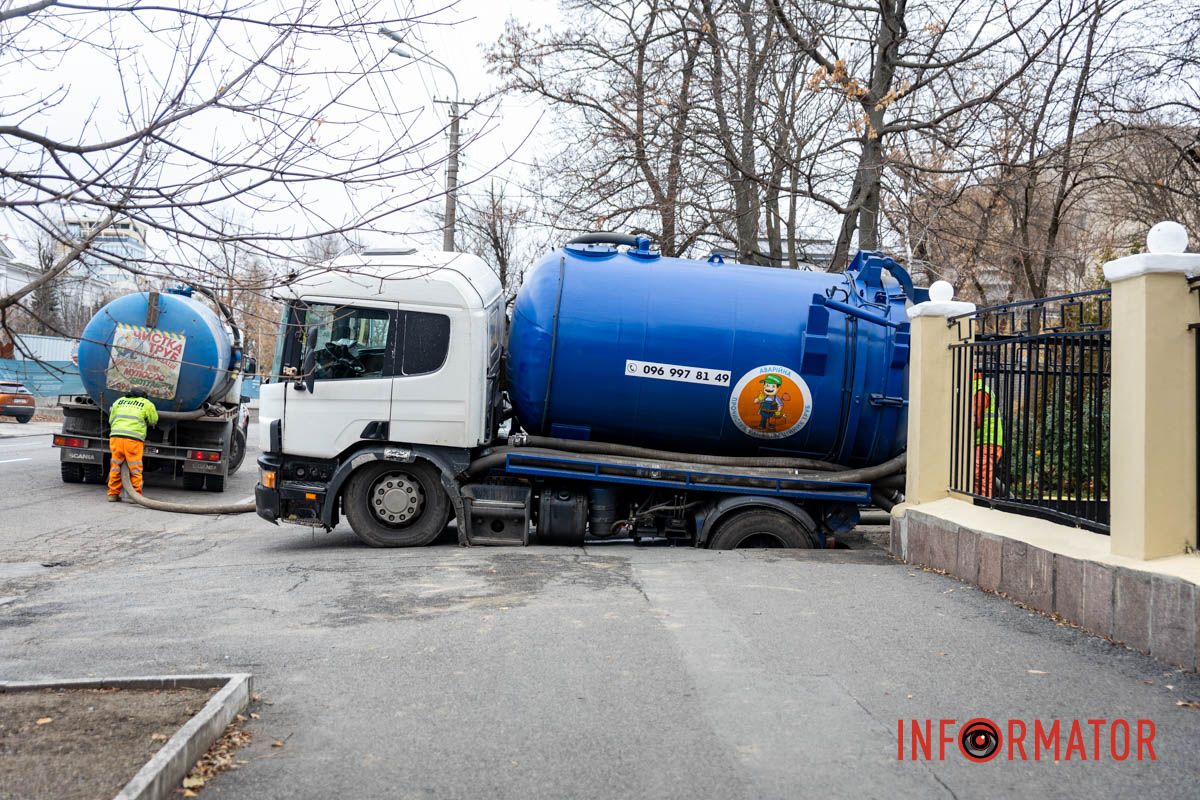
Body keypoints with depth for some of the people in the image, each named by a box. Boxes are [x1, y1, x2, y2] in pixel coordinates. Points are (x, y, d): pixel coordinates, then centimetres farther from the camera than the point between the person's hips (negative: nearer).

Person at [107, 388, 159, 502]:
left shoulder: (119, 401, 22)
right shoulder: (147, 404, 13)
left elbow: (111, 420, 25)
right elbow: (154, 421, 22)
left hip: (116, 436, 3)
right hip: (133, 439, -3)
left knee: (116, 467, 11)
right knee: (135, 469, 1)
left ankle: (113, 494, 14)